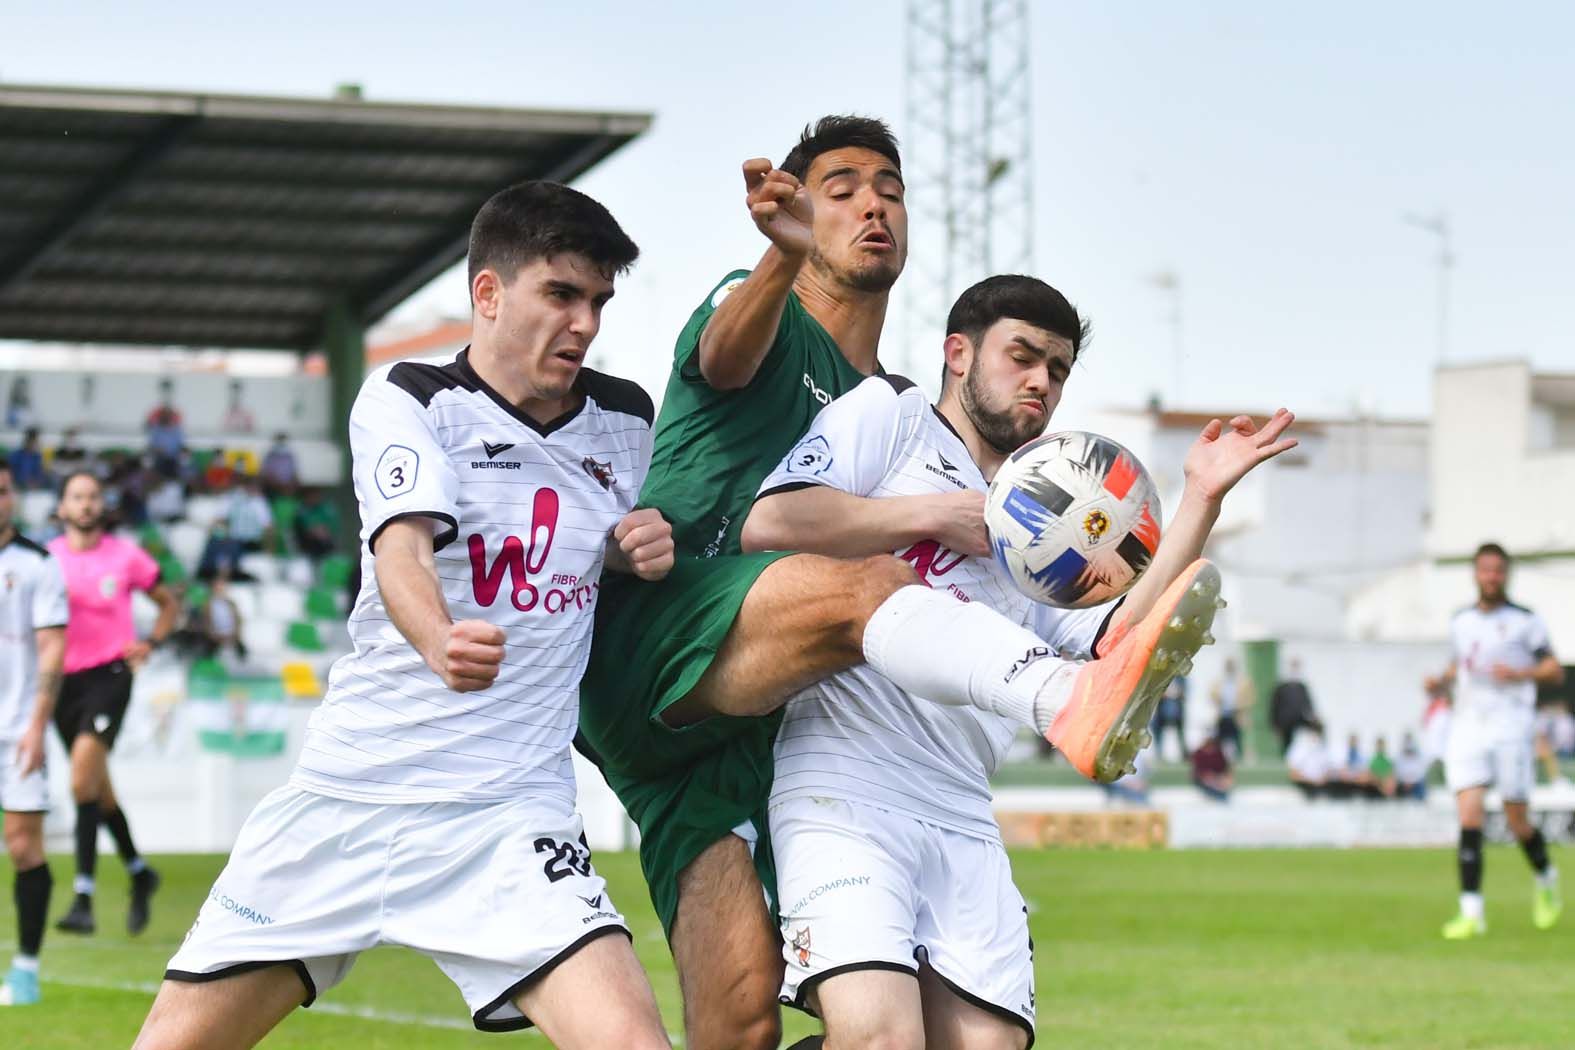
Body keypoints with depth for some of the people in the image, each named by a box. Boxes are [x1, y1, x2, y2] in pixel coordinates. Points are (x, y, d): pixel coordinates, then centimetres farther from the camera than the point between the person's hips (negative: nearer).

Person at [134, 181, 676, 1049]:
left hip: (508, 814, 2)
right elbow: (401, 552, -22)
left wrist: (647, 547, 5)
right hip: (349, 792, -1)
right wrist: (440, 642, -45)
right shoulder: (406, 401, -3)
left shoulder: (625, 419, 10)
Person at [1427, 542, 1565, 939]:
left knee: (1517, 820, 0)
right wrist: (1441, 680, 8)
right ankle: (1471, 913, -14)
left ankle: (1546, 880, 32)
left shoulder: (1525, 621, 1)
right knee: (1469, 814, -11)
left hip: (1510, 726, -3)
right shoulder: (1461, 622, 13)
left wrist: (1519, 674, -16)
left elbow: (1555, 671, 2)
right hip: (1467, 725, 3)